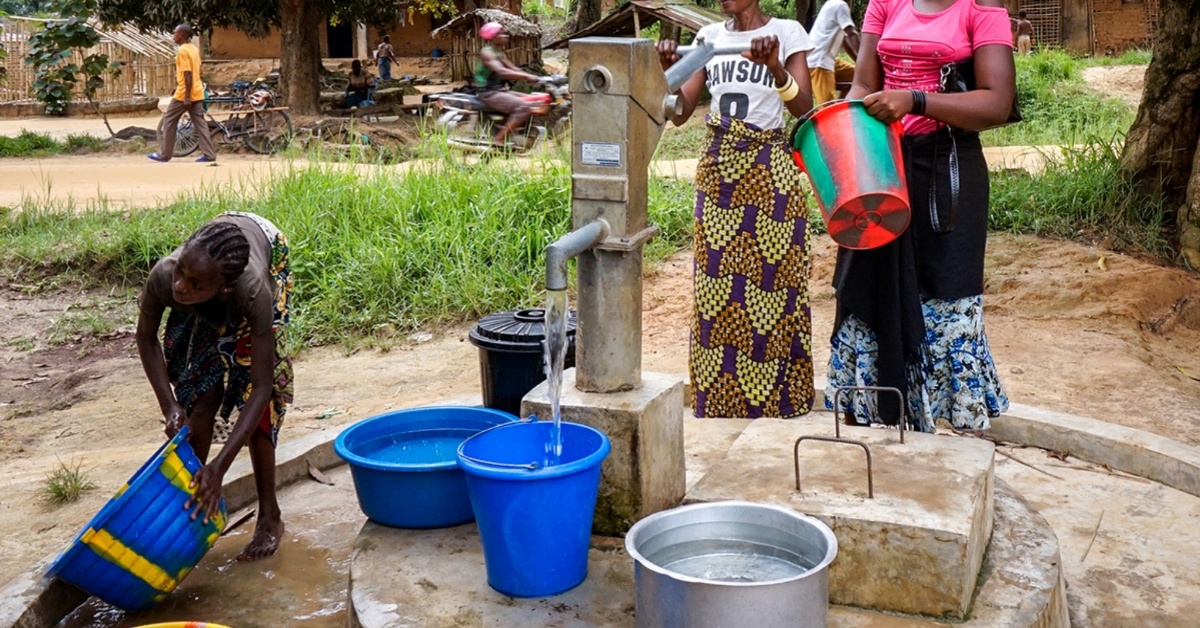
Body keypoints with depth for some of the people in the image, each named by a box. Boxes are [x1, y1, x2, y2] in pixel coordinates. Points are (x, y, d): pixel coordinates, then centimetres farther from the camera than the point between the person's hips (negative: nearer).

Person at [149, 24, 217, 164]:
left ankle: (164, 154, 7)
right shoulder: (194, 48, 13)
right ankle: (209, 154, -1)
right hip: (197, 92, 8)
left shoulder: (182, 50, -14)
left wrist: (187, 97, -21)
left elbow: (188, 75, -20)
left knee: (169, 121, 3)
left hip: (184, 94, -8)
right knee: (200, 123, 5)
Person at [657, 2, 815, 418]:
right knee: (716, 288, 6)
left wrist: (775, 68, -31)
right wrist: (669, 70, -16)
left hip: (768, 177, -4)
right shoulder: (709, 37, 8)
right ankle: (717, 405, 16)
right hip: (717, 173, 4)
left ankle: (772, 405, 11)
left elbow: (804, 109, -14)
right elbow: (680, 112, 2)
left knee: (768, 288, -1)